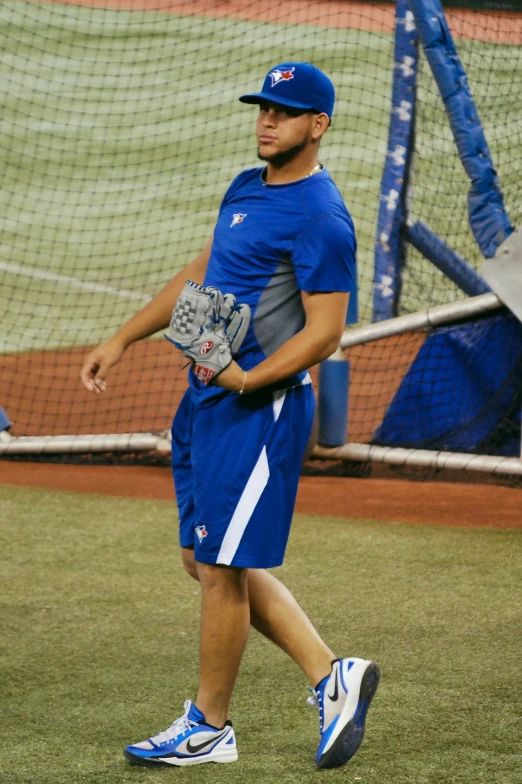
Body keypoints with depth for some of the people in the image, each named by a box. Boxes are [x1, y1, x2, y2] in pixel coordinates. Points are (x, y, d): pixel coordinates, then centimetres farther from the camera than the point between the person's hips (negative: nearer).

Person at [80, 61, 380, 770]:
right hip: (207, 397, 10)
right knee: (209, 561, 13)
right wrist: (123, 340, 23)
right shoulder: (246, 189, 14)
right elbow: (200, 274, 24)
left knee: (221, 567, -3)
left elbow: (324, 333, -18)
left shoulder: (321, 219, -15)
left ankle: (209, 728, 11)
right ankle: (331, 675, 19)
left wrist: (250, 380, -29)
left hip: (261, 407, -10)